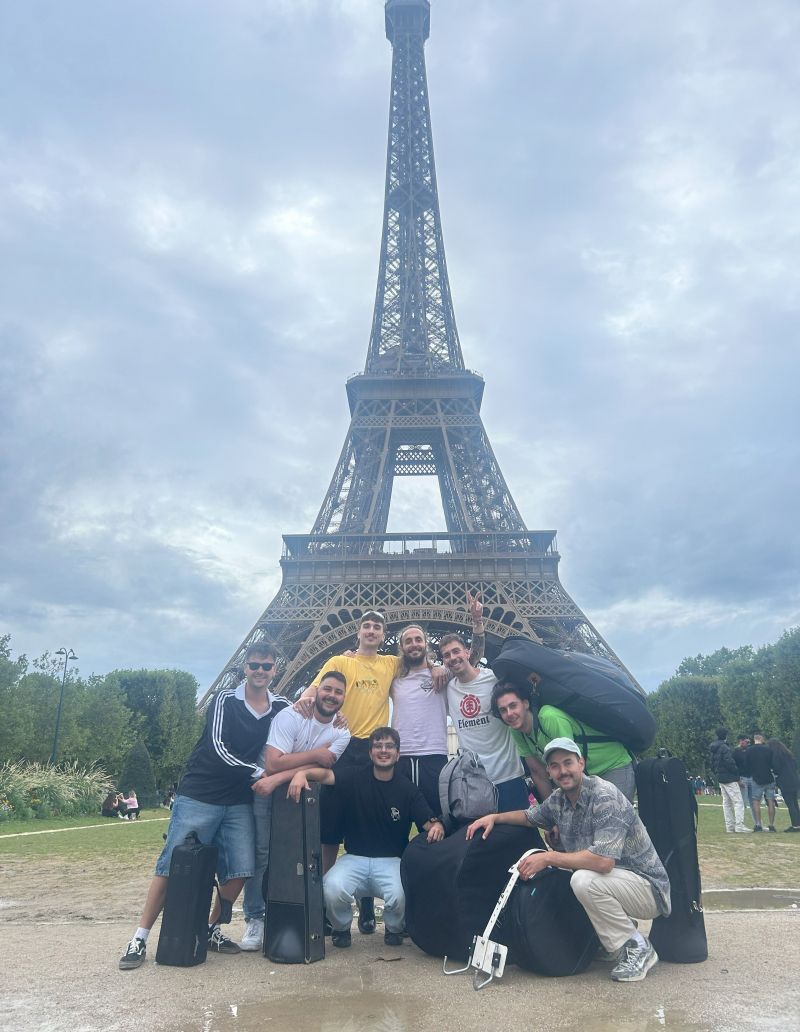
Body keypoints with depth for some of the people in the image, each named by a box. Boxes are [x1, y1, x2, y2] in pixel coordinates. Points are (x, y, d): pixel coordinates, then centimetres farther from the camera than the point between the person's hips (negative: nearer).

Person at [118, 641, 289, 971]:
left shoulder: (282, 709, 3)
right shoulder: (225, 700, -8)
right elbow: (218, 748, -17)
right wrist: (259, 773, -20)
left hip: (240, 802, 4)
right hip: (199, 795, -3)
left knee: (239, 869, -2)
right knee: (173, 866, -1)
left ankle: (211, 929, 20)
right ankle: (140, 938, 12)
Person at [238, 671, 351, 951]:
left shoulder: (341, 733, -9)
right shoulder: (291, 716, -22)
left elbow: (319, 767, -22)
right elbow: (274, 763, -30)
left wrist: (277, 779, -33)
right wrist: (315, 753, -24)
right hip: (264, 790, -3)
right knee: (260, 854, -5)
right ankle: (255, 919, 8)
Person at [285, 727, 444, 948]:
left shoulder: (407, 789, 1)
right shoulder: (355, 778, 1)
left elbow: (429, 822, -7)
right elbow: (326, 774, -16)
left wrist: (436, 827, -31)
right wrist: (302, 773, -38)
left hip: (391, 861, 0)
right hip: (354, 858, 0)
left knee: (399, 896, -30)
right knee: (333, 888, -29)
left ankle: (394, 929, 10)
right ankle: (341, 928, 8)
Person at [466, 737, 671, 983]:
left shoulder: (604, 796, -24)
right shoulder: (558, 799, 1)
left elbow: (603, 861, -35)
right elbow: (529, 816, 20)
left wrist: (548, 857, -26)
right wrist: (494, 817, 3)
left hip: (649, 888, -8)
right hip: (611, 880, 9)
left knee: (584, 880, -31)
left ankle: (637, 948, -8)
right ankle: (614, 941, 17)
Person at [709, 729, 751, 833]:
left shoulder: (713, 749, 14)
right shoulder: (725, 748, -16)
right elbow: (730, 763, -21)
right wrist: (737, 774, -9)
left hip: (720, 778, 9)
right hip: (729, 778, -9)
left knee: (726, 802, 12)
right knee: (738, 801, -6)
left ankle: (729, 826, 13)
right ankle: (739, 825, -11)